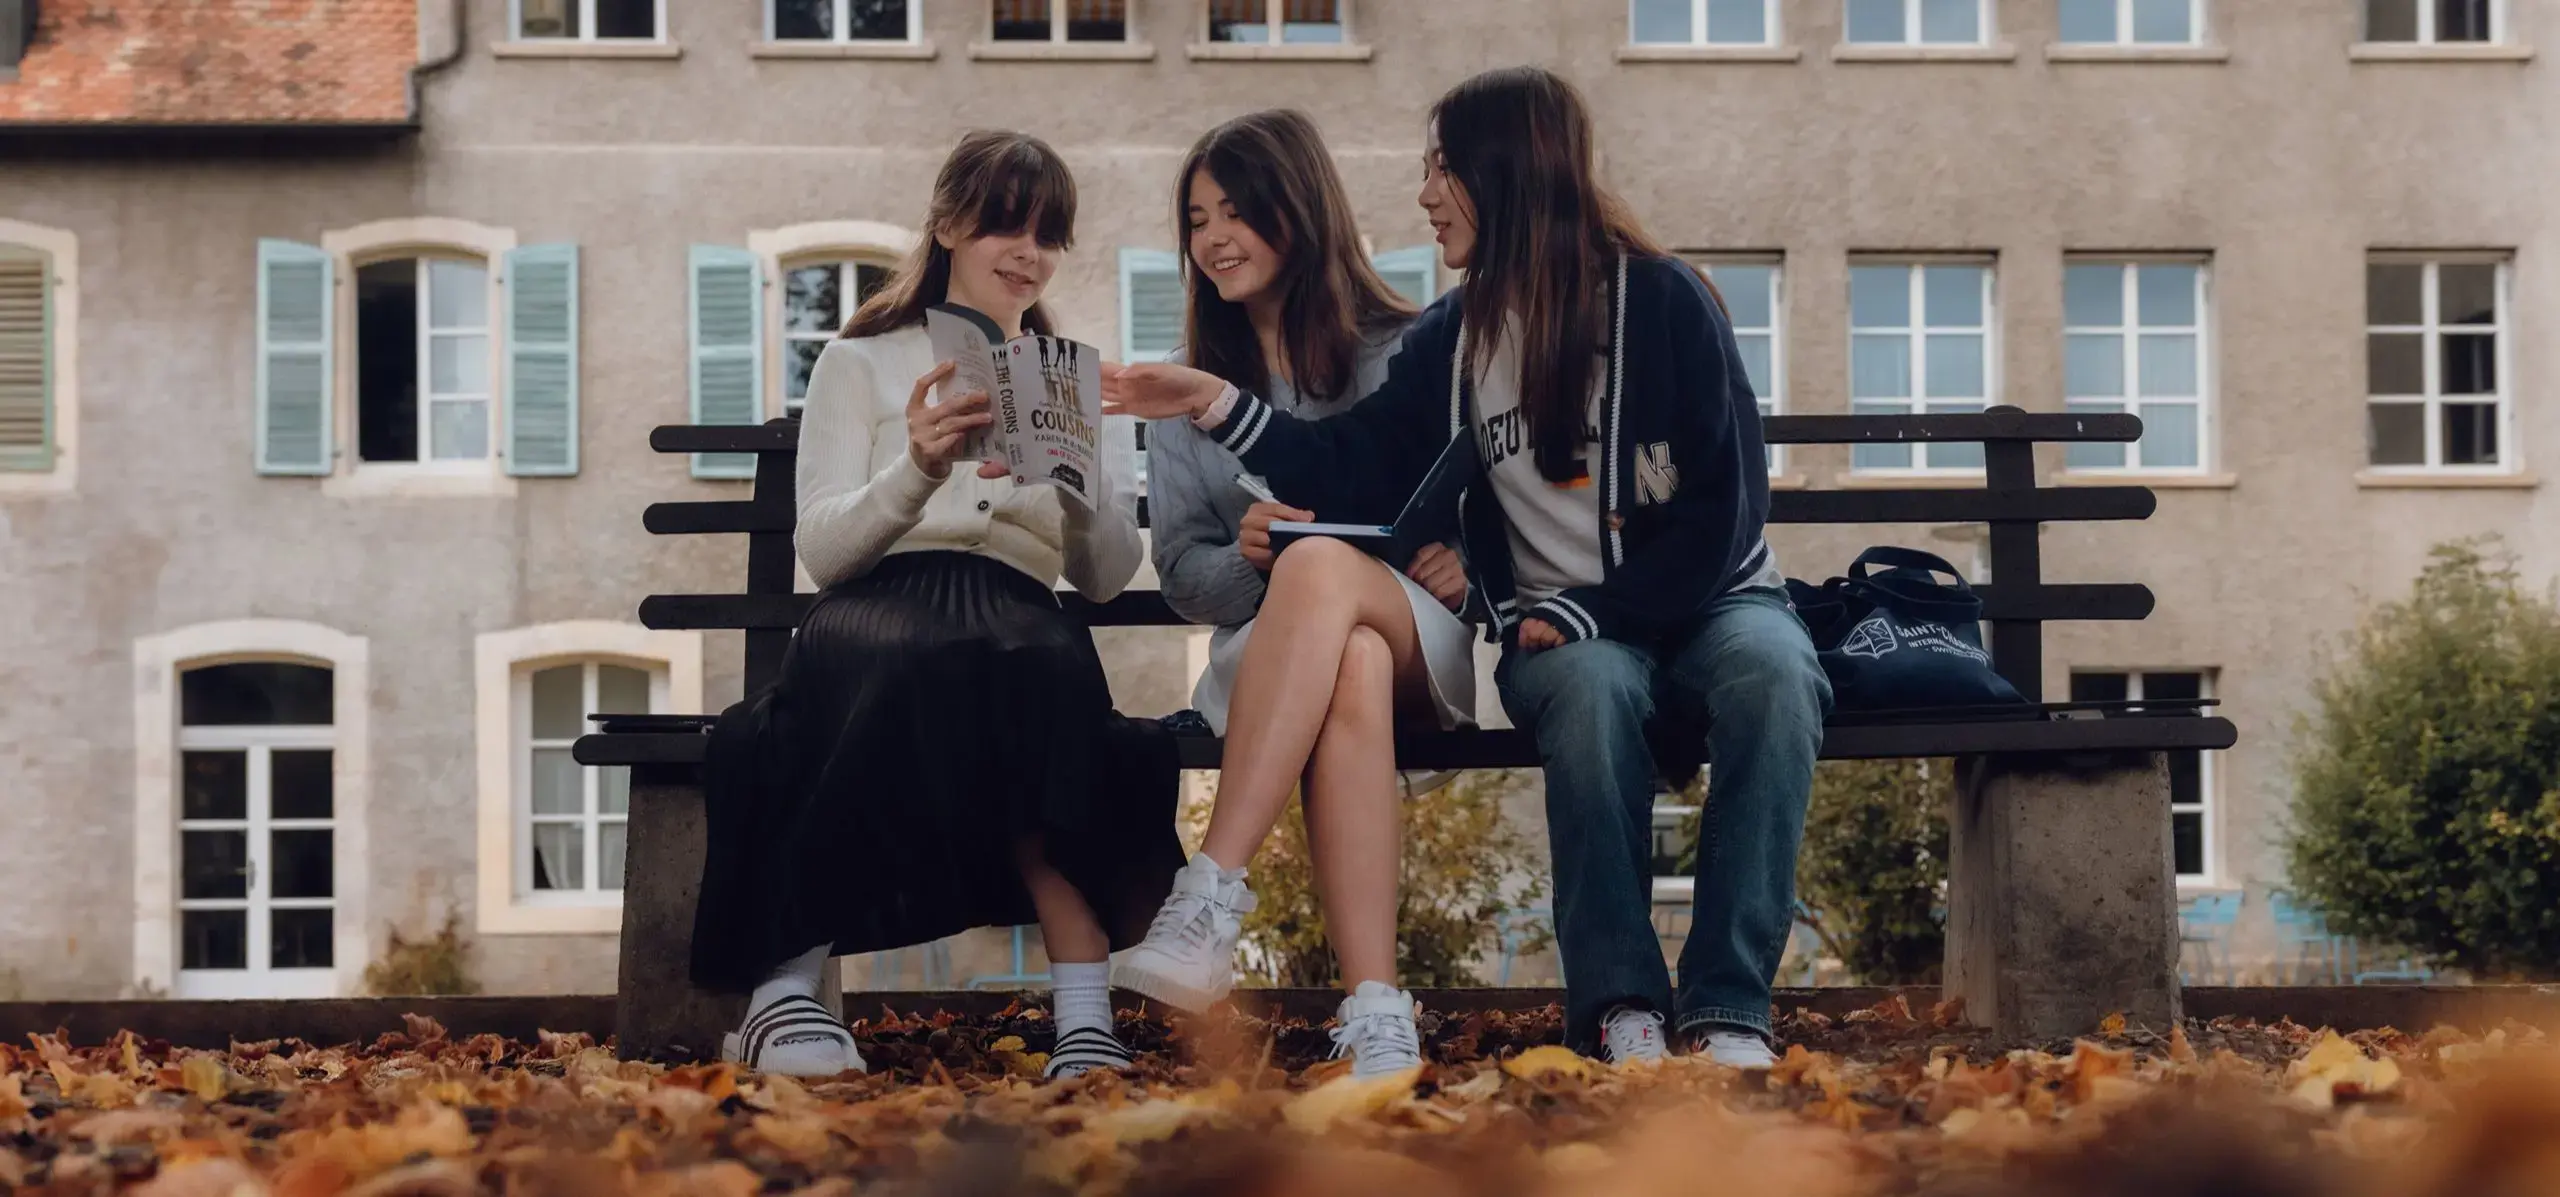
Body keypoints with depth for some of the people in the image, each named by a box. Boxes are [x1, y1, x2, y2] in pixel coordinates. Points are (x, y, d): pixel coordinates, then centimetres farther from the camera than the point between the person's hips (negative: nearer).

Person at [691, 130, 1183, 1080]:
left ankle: (1085, 1019, -45)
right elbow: (821, 552, 4)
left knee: (1055, 664, -38)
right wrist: (917, 472, -14)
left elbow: (1105, 577, 12)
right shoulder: (862, 363, 18)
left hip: (1016, 618, 1)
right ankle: (786, 988, -36)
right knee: (917, 661, -41)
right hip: (876, 611, -1)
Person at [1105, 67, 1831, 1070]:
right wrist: (1217, 405, -4)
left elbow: (1725, 503, -7)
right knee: (1592, 688, -36)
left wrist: (1597, 611, -15)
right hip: (1563, 629, 2)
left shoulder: (1662, 300, -5)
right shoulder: (1451, 342, 9)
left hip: (1706, 600, -1)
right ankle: (1620, 1004, -30)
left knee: (1772, 672, -36)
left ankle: (1728, 1007, -34)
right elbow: (1351, 471, 5)